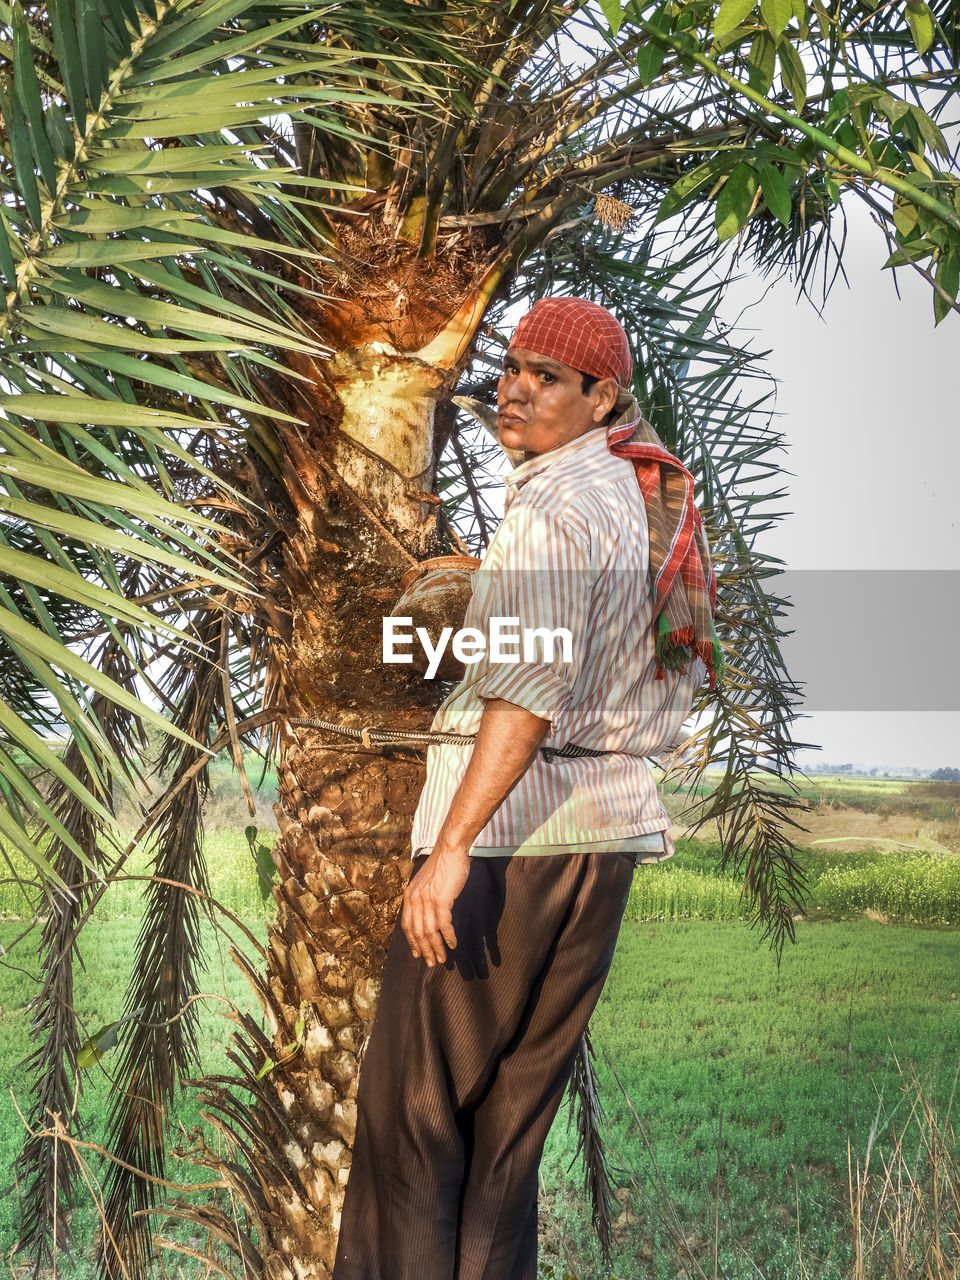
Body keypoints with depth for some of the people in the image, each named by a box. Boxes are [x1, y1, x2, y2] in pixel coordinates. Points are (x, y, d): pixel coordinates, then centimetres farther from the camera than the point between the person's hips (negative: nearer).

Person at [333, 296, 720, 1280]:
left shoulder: (553, 501, -13)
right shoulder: (651, 499, 15)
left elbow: (533, 685, -24)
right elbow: (677, 680, 23)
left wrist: (451, 847, -27)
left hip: (511, 825, -9)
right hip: (614, 818, 9)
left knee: (413, 1097, 1)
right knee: (517, 1105, 15)